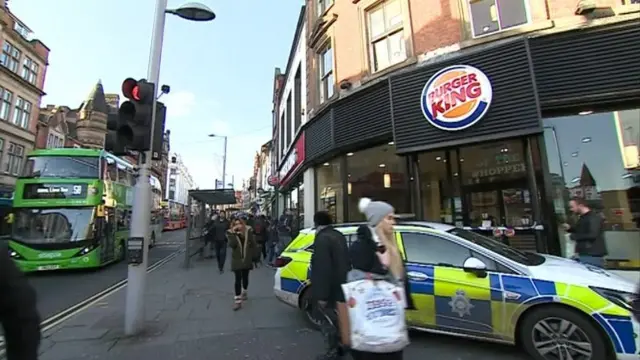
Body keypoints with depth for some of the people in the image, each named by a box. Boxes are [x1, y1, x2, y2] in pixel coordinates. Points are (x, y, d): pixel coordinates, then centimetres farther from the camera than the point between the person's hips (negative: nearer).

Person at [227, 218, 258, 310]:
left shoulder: (248, 232, -5)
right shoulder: (231, 233, -7)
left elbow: (253, 244, 1)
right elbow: (231, 245, -23)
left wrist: (253, 255, 0)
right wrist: (233, 234, -27)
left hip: (247, 259, 2)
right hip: (237, 260, -2)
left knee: (245, 278, 16)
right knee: (238, 280, -5)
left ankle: (244, 292, 43)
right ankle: (237, 301, -1)